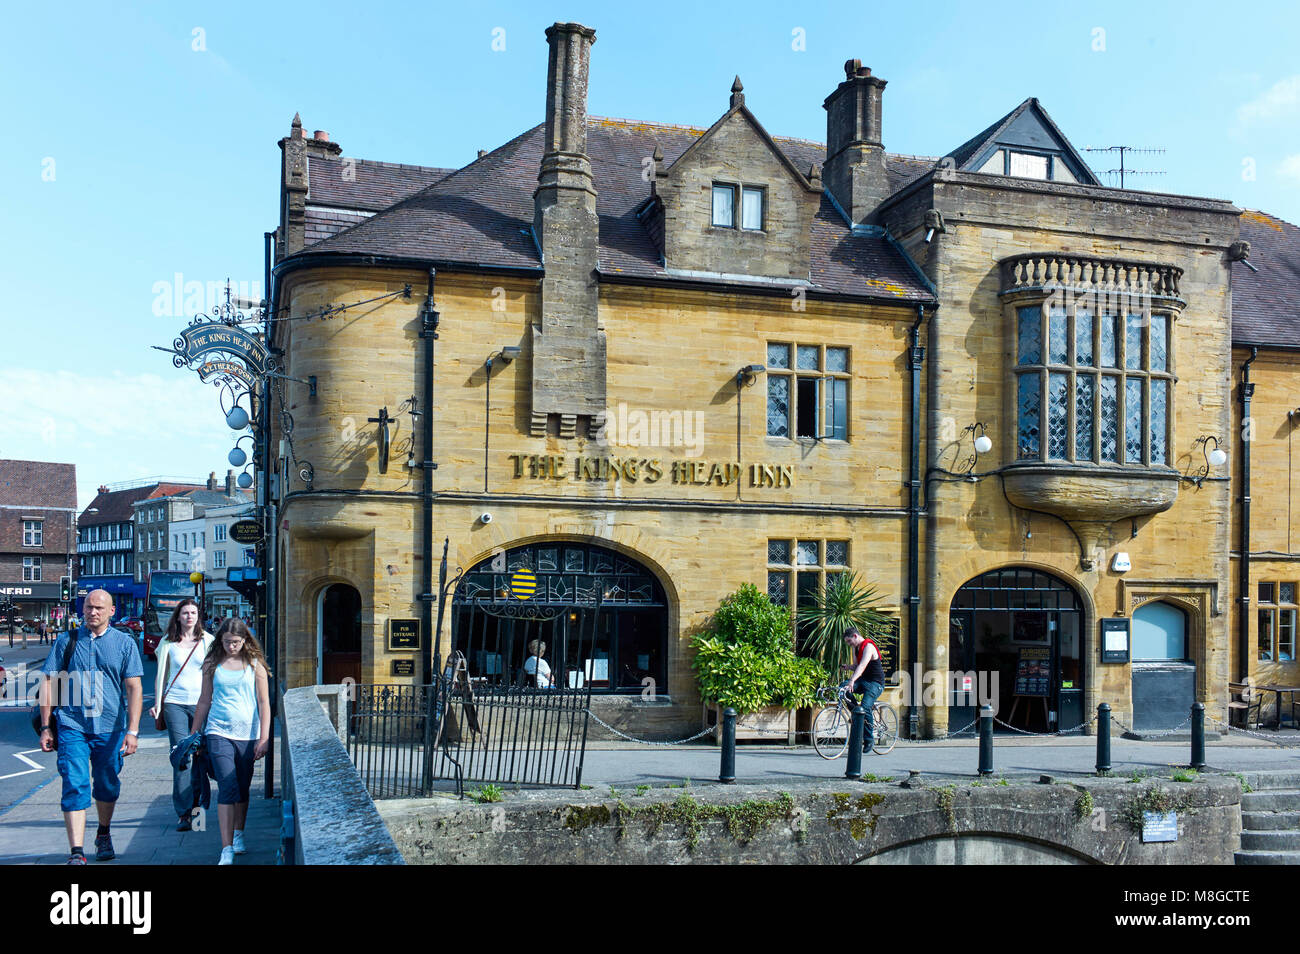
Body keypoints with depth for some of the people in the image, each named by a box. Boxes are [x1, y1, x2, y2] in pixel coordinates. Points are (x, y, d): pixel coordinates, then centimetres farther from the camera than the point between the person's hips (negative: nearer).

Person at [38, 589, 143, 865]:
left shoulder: (124, 643, 3)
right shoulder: (66, 641, 6)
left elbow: (134, 689, -1)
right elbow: (48, 683, 9)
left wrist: (132, 730, -9)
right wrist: (45, 727, 3)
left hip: (110, 728, 1)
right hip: (72, 726, -1)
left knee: (107, 787, 13)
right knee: (75, 787, -10)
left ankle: (103, 834, 38)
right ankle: (76, 853, -10)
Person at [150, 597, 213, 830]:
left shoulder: (207, 641, 8)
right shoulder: (168, 643, 9)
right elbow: (161, 675, 15)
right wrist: (157, 703, 9)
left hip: (201, 704, 0)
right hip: (174, 703, 0)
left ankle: (196, 802, 19)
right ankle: (184, 813, -6)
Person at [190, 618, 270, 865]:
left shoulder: (255, 665, 3)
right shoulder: (212, 664, 6)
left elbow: (264, 703, 3)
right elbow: (204, 701, 14)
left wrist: (264, 738, -2)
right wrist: (193, 734, 16)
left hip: (248, 735, 1)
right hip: (218, 733, -1)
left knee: (242, 789, 12)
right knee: (228, 788, -12)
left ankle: (238, 834, 34)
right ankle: (227, 849, -12)